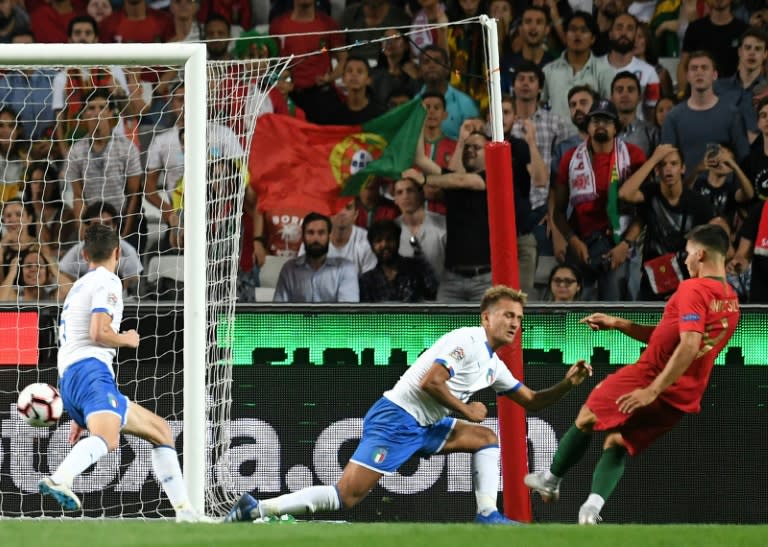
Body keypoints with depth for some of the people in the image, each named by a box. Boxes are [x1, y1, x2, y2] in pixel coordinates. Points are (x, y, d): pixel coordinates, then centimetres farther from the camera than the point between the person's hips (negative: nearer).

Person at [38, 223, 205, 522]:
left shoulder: (79, 287, 32)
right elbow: (99, 333, -14)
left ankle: (185, 511, 11)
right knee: (107, 438, -36)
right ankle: (59, 479, -61)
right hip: (91, 369, -9)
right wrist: (127, 339, 8)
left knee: (160, 430, 18)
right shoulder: (107, 281, 3)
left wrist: (78, 416, 37)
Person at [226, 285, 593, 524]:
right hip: (394, 419, -10)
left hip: (423, 428, 10)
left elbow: (531, 402, 25)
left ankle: (487, 515, 3)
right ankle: (256, 509, -19)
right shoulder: (466, 341, -11)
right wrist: (467, 411, -10)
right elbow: (429, 382, -21)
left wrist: (566, 384, 9)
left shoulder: (493, 365, 18)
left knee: (487, 438, 11)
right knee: (346, 495, -19)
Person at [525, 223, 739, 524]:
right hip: (685, 398, 8)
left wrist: (653, 390, -28)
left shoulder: (693, 289, -15)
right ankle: (593, 505, -4)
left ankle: (551, 478, 30)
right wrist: (617, 324, 21)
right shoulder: (731, 302, 13)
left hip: (648, 377, -8)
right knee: (617, 444, 16)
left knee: (586, 418, 15)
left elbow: (689, 346, -27)